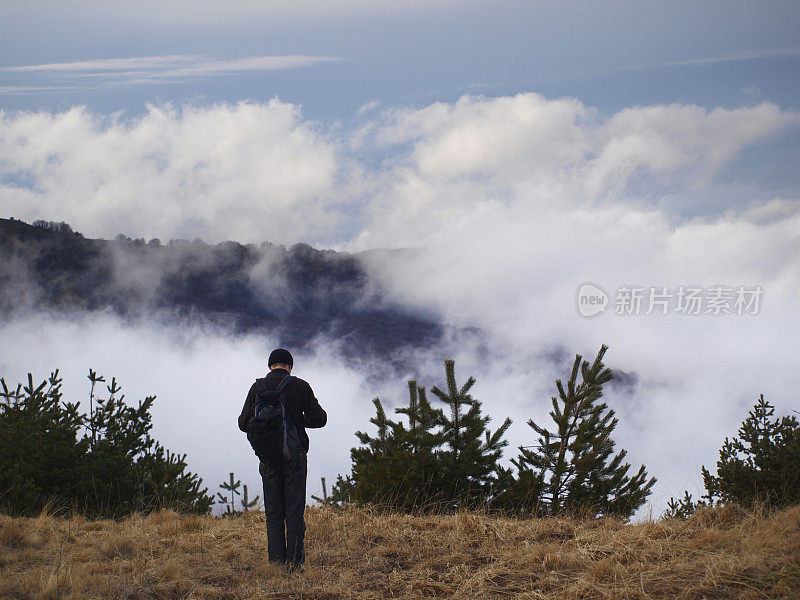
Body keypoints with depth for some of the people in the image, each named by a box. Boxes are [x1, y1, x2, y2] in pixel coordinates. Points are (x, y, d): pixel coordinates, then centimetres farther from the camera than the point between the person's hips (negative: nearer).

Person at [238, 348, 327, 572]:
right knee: (295, 512, 1)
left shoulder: (258, 388, 2)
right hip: (295, 457, -1)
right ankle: (295, 561, -3)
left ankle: (277, 562, 3)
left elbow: (244, 423, 4)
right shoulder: (300, 386, -3)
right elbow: (319, 418, -4)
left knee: (274, 514, 6)